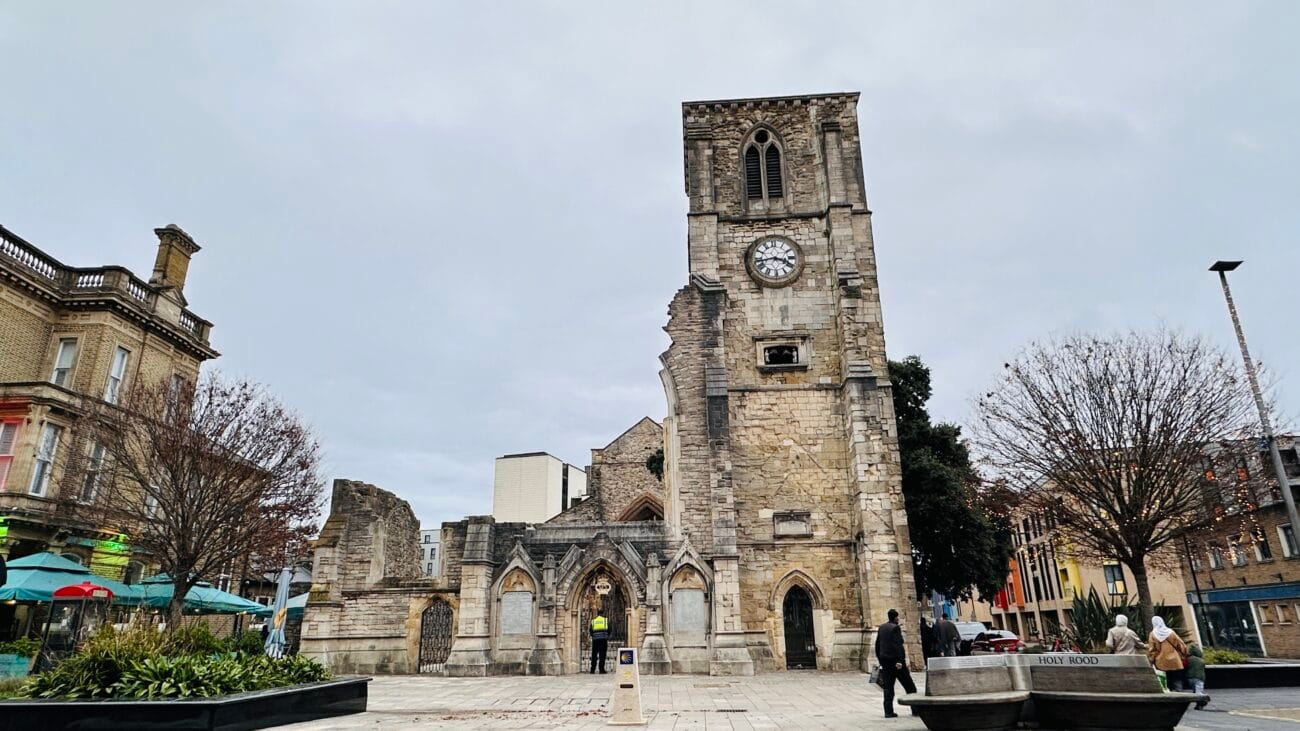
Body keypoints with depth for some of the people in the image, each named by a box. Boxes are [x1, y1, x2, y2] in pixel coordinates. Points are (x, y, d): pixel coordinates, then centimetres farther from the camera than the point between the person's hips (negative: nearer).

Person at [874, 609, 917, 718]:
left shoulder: (881, 628, 13)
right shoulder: (895, 628, -11)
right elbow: (897, 645, -19)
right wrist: (899, 660, -20)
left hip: (885, 661, 7)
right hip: (895, 659, -7)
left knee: (888, 687, 7)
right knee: (909, 686, 5)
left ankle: (888, 711, 3)